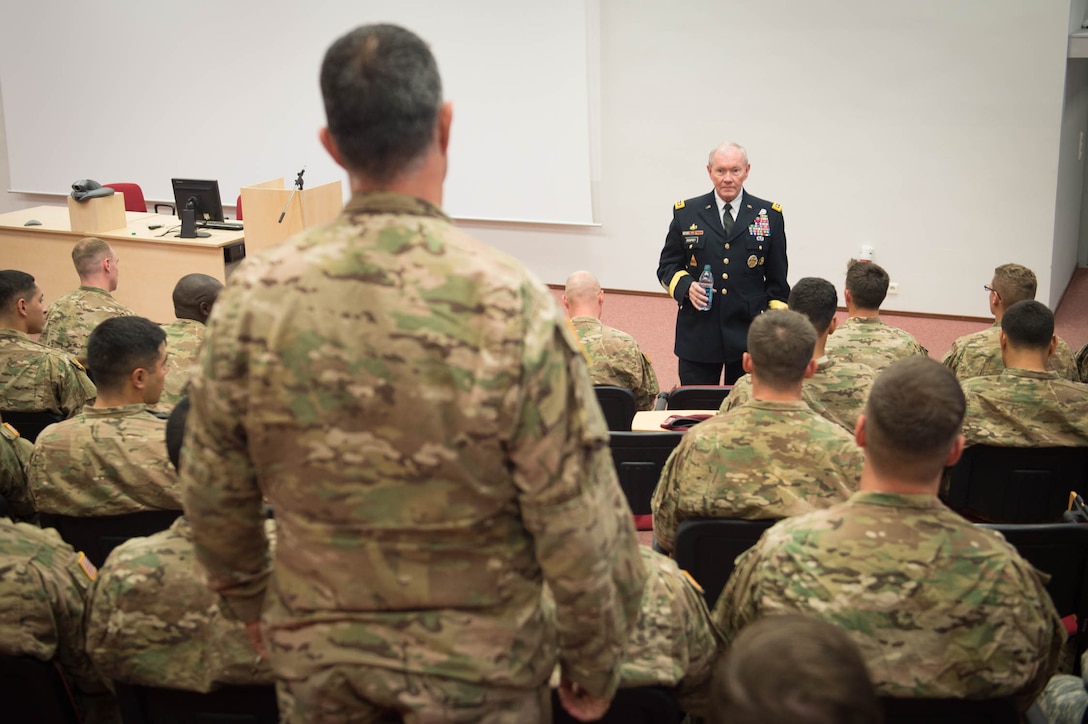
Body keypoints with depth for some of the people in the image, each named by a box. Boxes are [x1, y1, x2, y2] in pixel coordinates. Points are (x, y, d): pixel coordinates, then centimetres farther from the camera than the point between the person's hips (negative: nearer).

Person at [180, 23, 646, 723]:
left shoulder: (254, 298, -13)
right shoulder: (511, 305, -22)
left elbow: (215, 498, -1)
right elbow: (581, 527, -17)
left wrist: (253, 604, 17)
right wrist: (594, 665, -1)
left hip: (314, 653, 3)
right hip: (477, 667, -2)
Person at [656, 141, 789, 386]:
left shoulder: (769, 215, 6)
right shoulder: (686, 213, 5)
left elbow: (777, 280, 8)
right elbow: (667, 267, 10)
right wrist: (686, 285, -11)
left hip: (749, 335, 0)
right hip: (698, 334, 0)